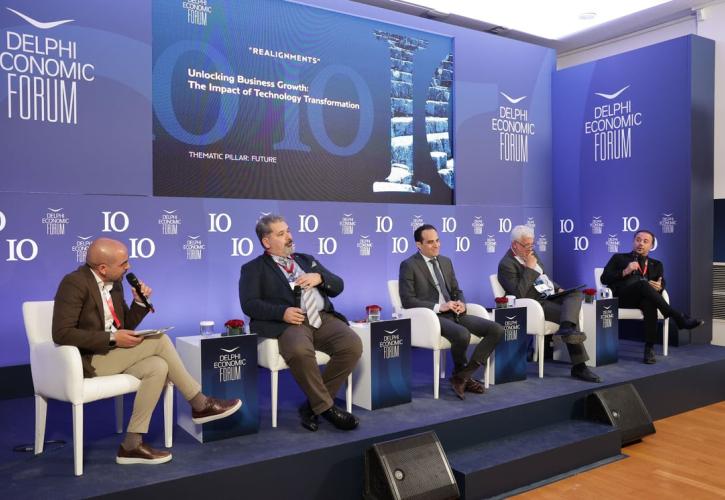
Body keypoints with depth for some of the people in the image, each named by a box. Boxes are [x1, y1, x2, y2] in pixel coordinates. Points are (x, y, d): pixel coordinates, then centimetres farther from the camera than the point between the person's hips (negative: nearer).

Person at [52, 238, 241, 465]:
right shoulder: (74, 283, -16)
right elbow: (61, 333, -22)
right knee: (158, 340, -22)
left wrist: (140, 302, -3)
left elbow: (124, 326, 15)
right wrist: (112, 338, -24)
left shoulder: (114, 282, 9)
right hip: (88, 361, -8)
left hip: (109, 355, 8)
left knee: (158, 367, -18)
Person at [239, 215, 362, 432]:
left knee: (353, 345, -23)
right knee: (300, 351, -38)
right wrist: (282, 312, -17)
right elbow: (249, 304, -1)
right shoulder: (253, 268, 14)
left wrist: (319, 277, -1)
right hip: (289, 322, -4)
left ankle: (313, 405, -8)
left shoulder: (307, 260, 27)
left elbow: (338, 286, 21)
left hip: (323, 318, 5)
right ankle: (326, 407, -15)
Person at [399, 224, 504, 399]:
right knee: (462, 334, -36)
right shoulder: (408, 265, -3)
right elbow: (407, 300, -10)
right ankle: (461, 373, -3)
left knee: (497, 330, -11)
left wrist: (461, 303, -3)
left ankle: (462, 376, -8)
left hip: (453, 313, 7)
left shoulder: (446, 261, 17)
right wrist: (439, 307, -18)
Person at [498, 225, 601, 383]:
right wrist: (530, 268, -20)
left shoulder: (531, 254, 14)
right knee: (570, 314, -25)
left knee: (576, 293, -19)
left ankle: (566, 328, -38)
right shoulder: (506, 264, -13)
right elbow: (519, 294, -24)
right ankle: (579, 367, -28)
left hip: (549, 296, 9)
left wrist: (558, 288, 7)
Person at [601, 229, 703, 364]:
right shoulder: (618, 258, 21)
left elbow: (661, 284, 12)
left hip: (644, 298, 2)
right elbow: (604, 278, 8)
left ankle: (649, 348, -36)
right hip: (622, 296, -2)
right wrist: (624, 272, -7)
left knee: (650, 303, -38)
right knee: (641, 282, -36)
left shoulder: (656, 264, 28)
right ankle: (679, 318, -37)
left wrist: (659, 287, -12)